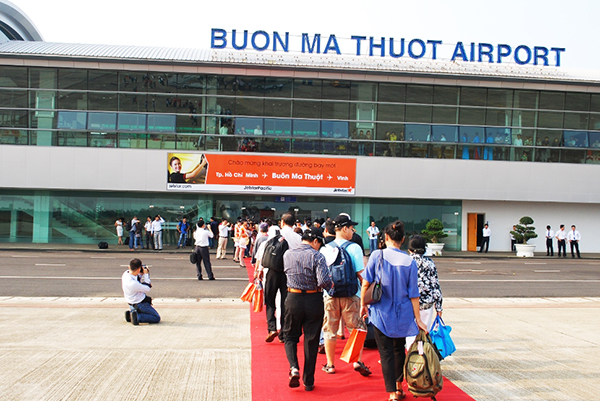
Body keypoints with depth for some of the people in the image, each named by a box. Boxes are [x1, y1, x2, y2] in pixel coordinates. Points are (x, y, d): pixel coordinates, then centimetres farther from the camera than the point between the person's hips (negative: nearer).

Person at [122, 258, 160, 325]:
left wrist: (141, 274, -8)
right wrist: (146, 275, -14)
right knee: (157, 318, -1)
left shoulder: (126, 273, -9)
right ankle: (137, 317, -11)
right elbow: (147, 289, -19)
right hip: (140, 304, -9)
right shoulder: (132, 283, -35)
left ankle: (130, 314, 13)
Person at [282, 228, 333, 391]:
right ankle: (308, 381, 16)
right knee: (311, 340, 9)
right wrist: (329, 284, -2)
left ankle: (294, 367, -4)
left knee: (290, 335, 19)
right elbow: (324, 281, -22)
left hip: (293, 299, 2)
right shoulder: (317, 256, -13)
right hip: (314, 300, -2)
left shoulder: (287, 255, 1)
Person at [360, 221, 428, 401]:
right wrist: (418, 319, 1)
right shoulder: (409, 262, -7)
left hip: (381, 313, -2)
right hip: (402, 313, 2)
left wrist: (363, 304, 6)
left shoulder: (377, 255, -9)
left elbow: (366, 282, -8)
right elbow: (413, 294, -5)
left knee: (386, 352, 4)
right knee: (399, 349, 20)